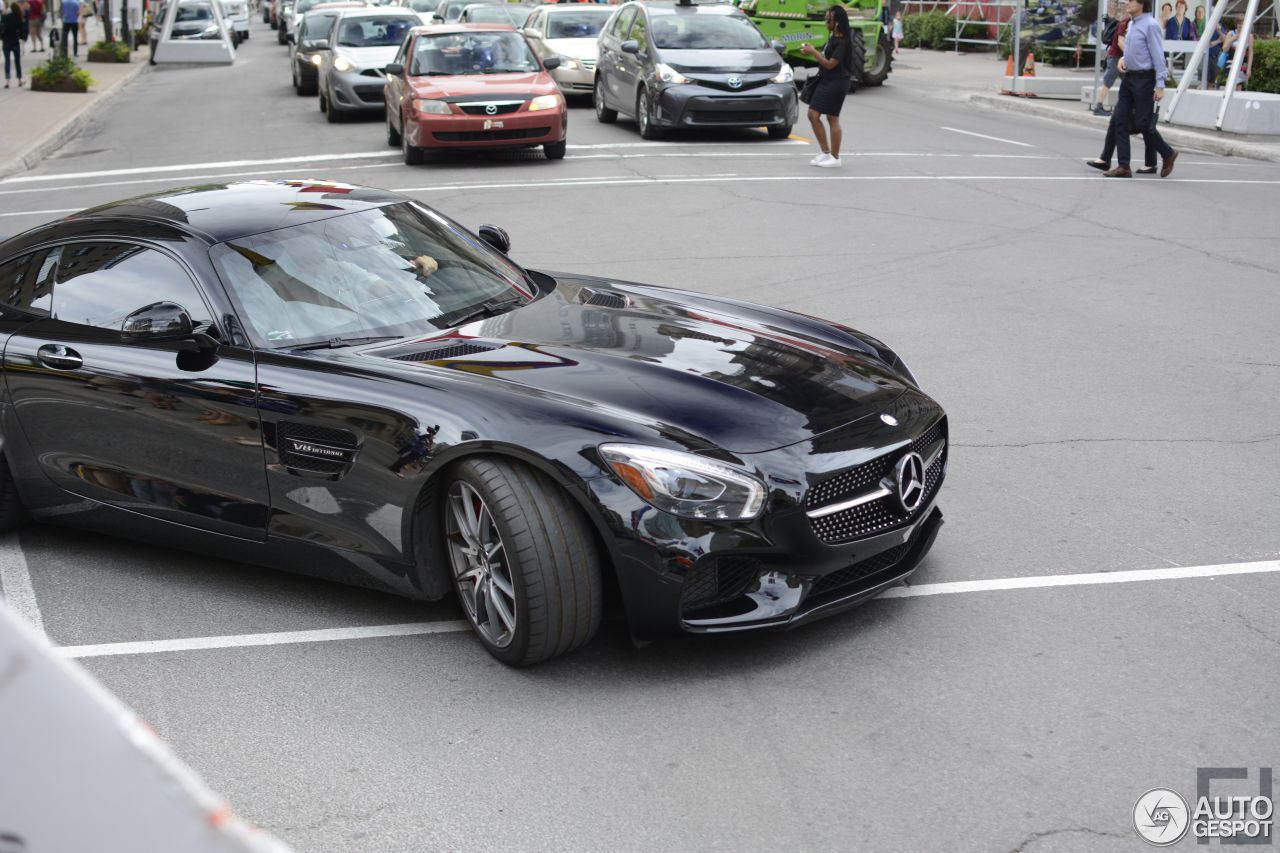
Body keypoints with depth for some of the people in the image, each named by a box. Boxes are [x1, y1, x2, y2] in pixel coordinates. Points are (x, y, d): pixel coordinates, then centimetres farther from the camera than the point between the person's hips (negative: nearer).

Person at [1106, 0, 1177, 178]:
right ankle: (1123, 166, 4)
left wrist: (1160, 85, -18)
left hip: (1144, 79, -8)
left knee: (1143, 123, -4)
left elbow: (1158, 55, -16)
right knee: (1120, 120, 2)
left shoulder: (1150, 25, -14)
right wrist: (1123, 59, 4)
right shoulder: (1131, 24, 11)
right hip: (1129, 77, 8)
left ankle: (1168, 154, 18)